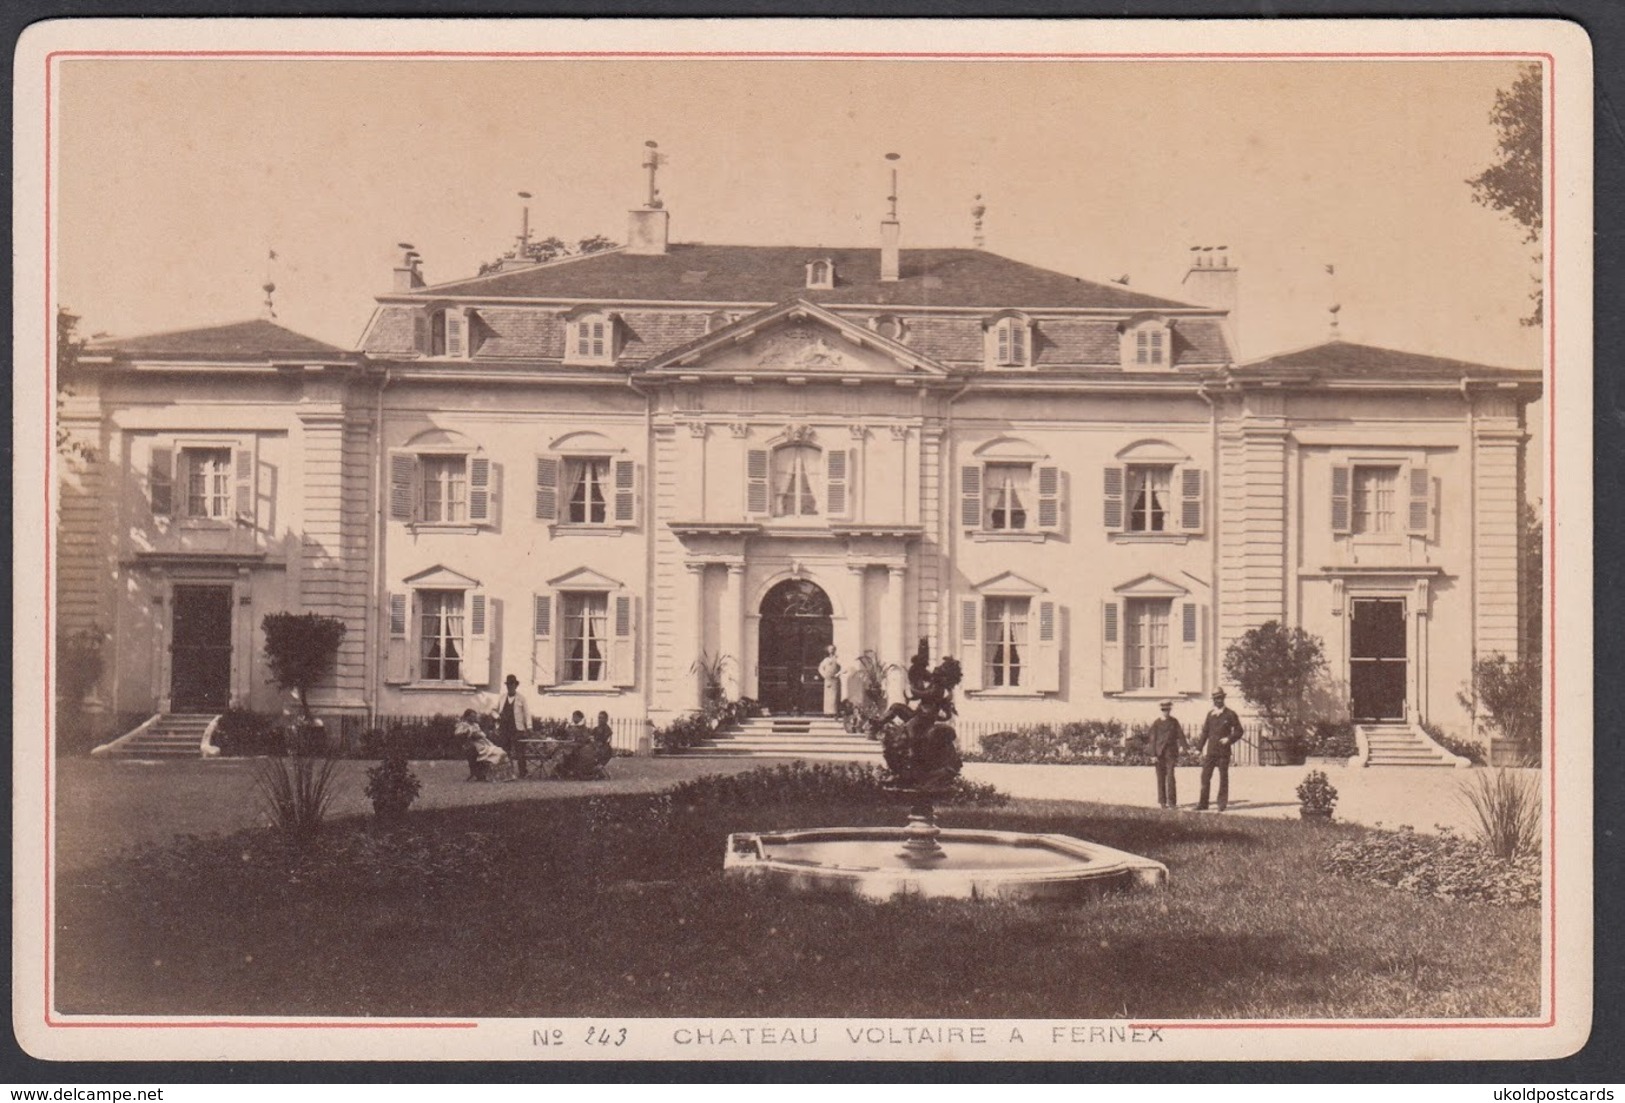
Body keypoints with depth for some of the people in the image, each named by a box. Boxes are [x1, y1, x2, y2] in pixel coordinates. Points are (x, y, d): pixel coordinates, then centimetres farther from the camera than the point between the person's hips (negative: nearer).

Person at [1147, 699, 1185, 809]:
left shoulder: (1174, 722, 8)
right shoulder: (1156, 723, 5)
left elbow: (1180, 736, 5)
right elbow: (1153, 739, 3)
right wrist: (1153, 755, -3)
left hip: (1171, 753, 0)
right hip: (1159, 753, 0)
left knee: (1170, 776, -9)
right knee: (1161, 777, 2)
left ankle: (1171, 801, -7)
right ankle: (1162, 801, 9)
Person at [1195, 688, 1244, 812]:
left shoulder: (1230, 714, 0)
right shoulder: (1210, 714, 12)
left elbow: (1239, 731, 2)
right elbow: (1205, 732, 14)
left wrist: (1229, 739, -14)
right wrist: (1199, 748, 7)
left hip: (1224, 751, -3)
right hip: (1210, 751, 3)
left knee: (1223, 777, 1)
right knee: (1205, 776, -2)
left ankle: (1222, 803, 7)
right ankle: (1203, 803, 1)